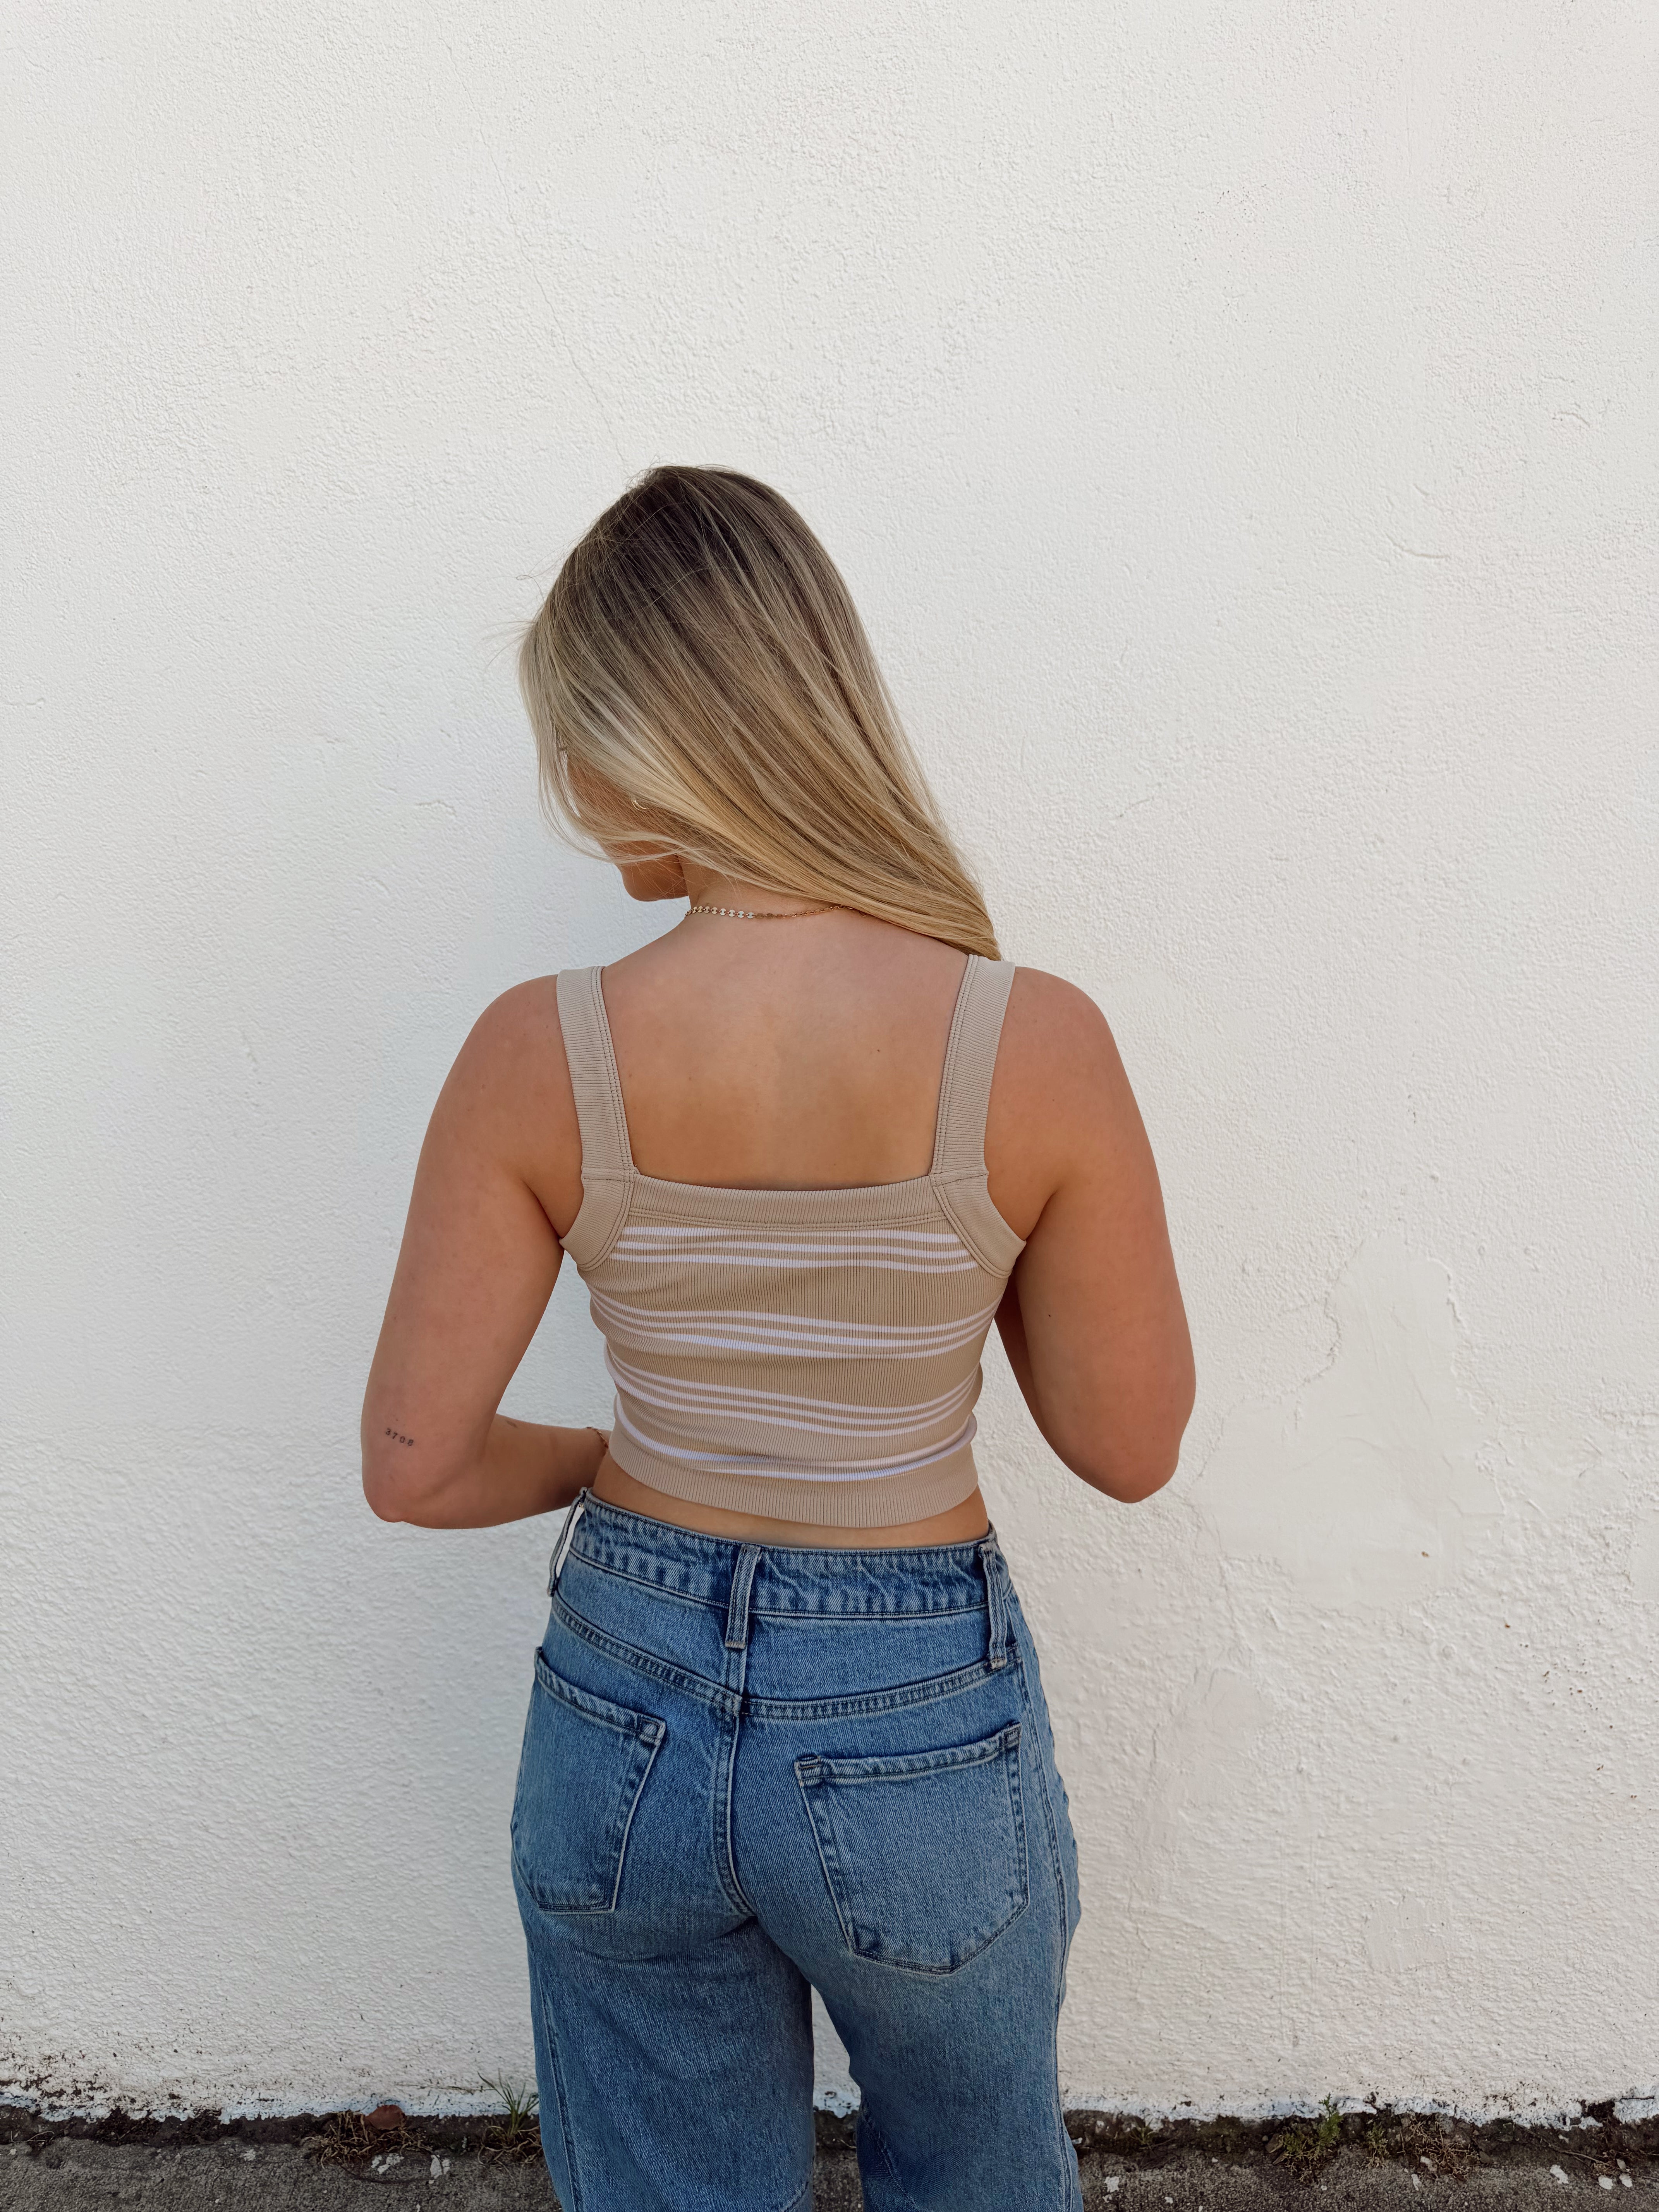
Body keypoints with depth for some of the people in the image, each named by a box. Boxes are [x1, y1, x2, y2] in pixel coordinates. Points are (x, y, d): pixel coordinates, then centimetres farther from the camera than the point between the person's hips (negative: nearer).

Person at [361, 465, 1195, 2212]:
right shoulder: (1034, 1046, -21)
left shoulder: (537, 1057, -18)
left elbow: (415, 1464, -11)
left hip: (623, 1708, 2)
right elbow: (1128, 1446, -10)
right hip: (918, 1729, -1)